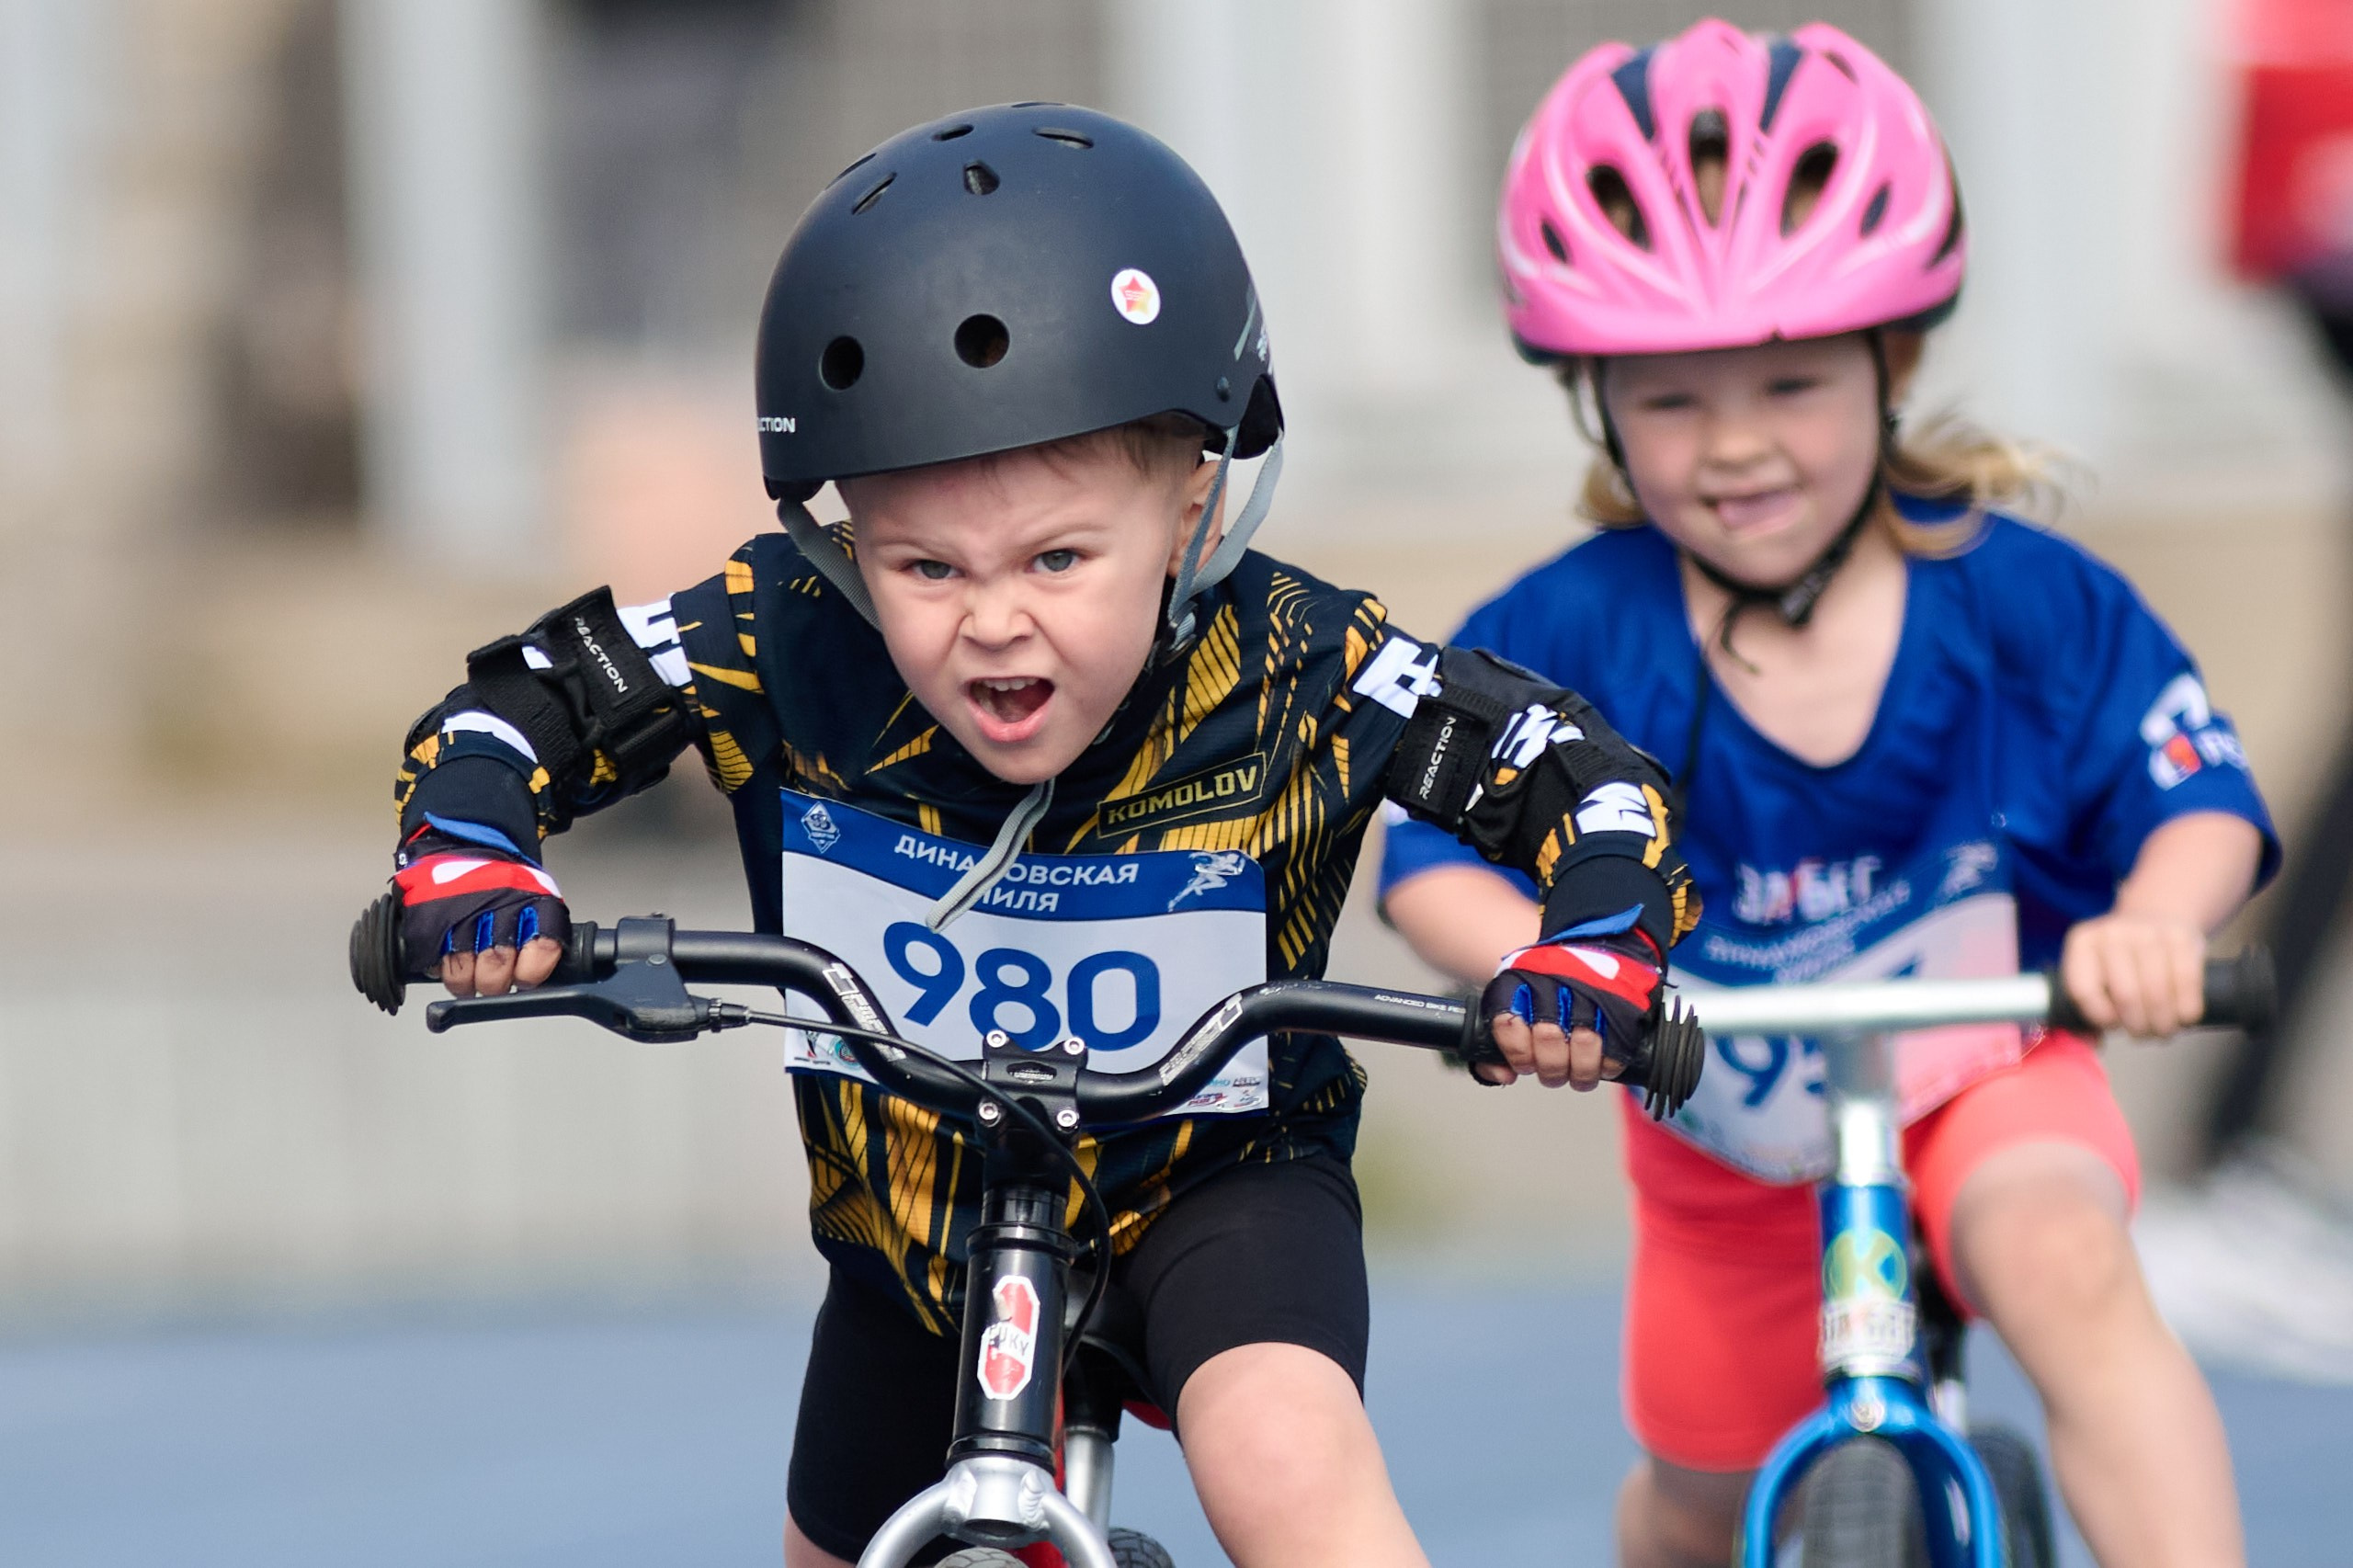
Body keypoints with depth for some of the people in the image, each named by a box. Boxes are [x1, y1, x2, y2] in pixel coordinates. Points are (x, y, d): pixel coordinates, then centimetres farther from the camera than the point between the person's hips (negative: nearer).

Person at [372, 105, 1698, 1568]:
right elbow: (511, 711, -12)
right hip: (918, 1205, 4)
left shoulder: (1299, 673, -28)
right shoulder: (783, 644, -25)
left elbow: (1586, 778, -20)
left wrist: (1596, 947, -39)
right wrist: (470, 863, -33)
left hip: (1211, 1186, -4)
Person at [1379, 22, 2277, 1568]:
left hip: (1983, 1081, -3)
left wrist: (2154, 922, -40)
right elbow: (1438, 857, -22)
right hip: (1723, 1136, 3)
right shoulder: (1562, 639, -17)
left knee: (2067, 1266, -35)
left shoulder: (2024, 600, -17)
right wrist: (1533, 960, -46)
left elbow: (2198, 795, -16)